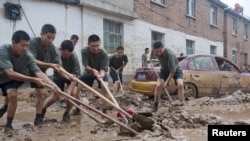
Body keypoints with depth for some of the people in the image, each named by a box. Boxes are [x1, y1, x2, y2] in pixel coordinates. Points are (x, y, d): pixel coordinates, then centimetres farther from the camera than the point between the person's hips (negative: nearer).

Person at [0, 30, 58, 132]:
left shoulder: (28, 56, -27)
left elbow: (38, 72, -32)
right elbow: (10, 73, -44)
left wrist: (52, 84, -49)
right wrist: (34, 80, -49)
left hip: (10, 80, 1)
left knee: (12, 95, -18)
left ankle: (8, 125, -2)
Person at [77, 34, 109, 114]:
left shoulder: (103, 54, -30)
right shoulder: (84, 51, -26)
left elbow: (104, 69, -33)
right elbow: (86, 66, -25)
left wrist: (101, 75, -55)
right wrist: (93, 70, -46)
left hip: (101, 73, -2)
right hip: (88, 72, 2)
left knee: (105, 87, -28)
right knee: (76, 87, -7)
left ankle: (104, 110, -17)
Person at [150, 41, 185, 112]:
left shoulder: (170, 54, -39)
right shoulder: (156, 52, -21)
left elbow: (173, 71, -32)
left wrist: (167, 82, -26)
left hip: (176, 70, -4)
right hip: (164, 70, 4)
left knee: (180, 84, -28)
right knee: (158, 85, -15)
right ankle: (155, 106, 2)